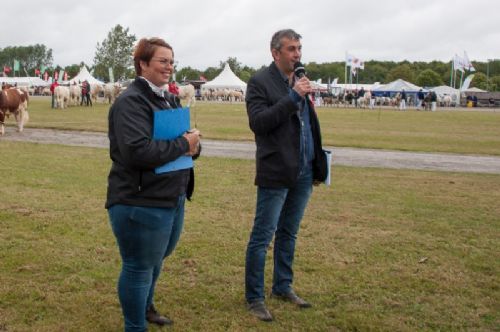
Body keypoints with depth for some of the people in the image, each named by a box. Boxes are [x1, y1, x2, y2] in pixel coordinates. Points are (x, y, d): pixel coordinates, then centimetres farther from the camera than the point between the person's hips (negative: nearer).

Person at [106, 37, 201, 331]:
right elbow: (137, 151, -30)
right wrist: (182, 144, -20)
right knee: (140, 266, 6)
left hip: (173, 198, 9)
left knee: (157, 259, 26)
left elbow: (189, 142, 14)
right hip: (141, 203, -9)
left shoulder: (170, 100, 12)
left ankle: (145, 306, 50)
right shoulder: (131, 101, -17)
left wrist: (194, 146, -10)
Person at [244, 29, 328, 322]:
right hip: (276, 173, -7)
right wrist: (294, 97, -22)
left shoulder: (301, 81, 12)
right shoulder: (260, 82, -8)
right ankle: (255, 298, 11)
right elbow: (258, 122, -20)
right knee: (262, 237, 1)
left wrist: (318, 166, 15)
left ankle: (283, 287, 30)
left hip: (303, 174, 7)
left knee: (288, 234, 17)